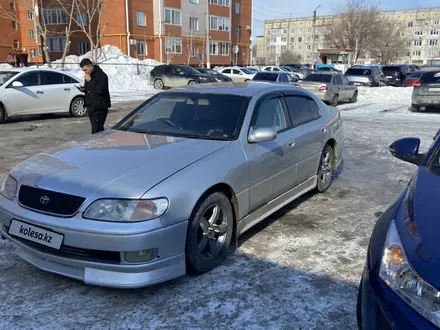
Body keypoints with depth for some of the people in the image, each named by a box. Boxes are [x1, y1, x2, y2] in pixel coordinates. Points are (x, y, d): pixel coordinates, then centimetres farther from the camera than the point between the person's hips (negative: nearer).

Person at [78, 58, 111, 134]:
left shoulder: (101, 75, -11)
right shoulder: (88, 76, 15)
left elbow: (100, 90, -23)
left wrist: (90, 81, -18)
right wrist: (83, 89, 4)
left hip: (99, 107, -8)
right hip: (90, 106, 9)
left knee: (96, 131, -14)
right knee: (99, 130, 13)